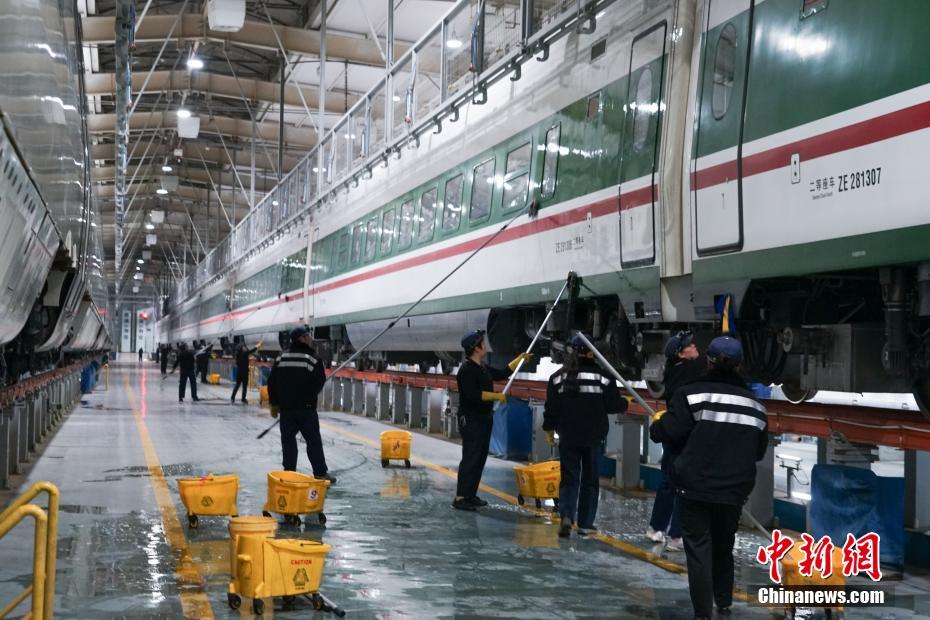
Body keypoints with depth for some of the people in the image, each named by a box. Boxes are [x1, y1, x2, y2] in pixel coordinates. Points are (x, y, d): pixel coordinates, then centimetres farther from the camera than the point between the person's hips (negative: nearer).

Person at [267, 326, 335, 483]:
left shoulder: (281, 358, 5)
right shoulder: (314, 358, -9)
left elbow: (272, 382, 6)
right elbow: (319, 383, -6)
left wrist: (274, 403, 14)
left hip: (286, 407, 4)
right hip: (307, 407, -4)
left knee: (288, 440, 9)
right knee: (313, 440, 2)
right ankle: (321, 473, 4)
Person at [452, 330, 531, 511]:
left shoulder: (483, 369, 15)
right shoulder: (467, 370, -15)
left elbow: (503, 373, 29)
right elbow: (472, 395, -25)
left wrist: (520, 359, 29)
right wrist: (497, 396, -19)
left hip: (484, 419, 10)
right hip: (471, 420, -10)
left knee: (480, 458, 11)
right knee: (470, 459, -12)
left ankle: (471, 495, 18)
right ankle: (460, 498, -11)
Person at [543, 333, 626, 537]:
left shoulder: (559, 377, -1)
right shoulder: (603, 376, -8)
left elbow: (551, 407, 2)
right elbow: (613, 404, -3)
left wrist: (549, 429, 16)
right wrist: (626, 404, 19)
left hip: (568, 437, 1)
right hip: (593, 437, -1)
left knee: (569, 478, 8)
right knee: (590, 479, 11)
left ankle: (566, 515, -13)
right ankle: (585, 524, 14)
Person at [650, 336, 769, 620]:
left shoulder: (692, 393, -10)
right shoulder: (754, 403, 6)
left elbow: (670, 432, -17)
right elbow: (759, 451, 10)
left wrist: (658, 422, 4)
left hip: (695, 487, -4)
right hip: (734, 490, 5)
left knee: (699, 549, 1)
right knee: (723, 548, 22)